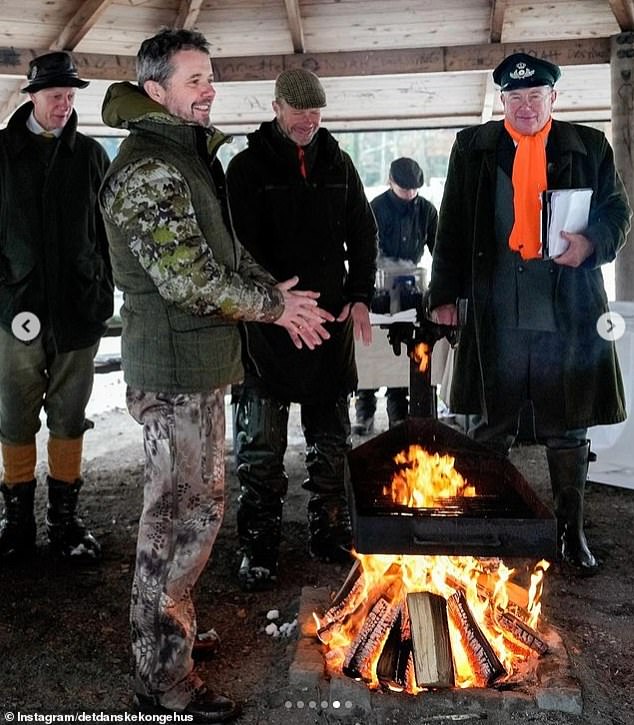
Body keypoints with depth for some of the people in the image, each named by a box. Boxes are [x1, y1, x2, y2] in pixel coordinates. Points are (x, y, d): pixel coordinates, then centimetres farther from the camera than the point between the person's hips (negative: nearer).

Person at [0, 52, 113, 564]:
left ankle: (65, 518, 18)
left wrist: (104, 292, 5)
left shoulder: (90, 154, 8)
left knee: (70, 419, 8)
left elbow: (107, 228, 11)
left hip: (79, 310, 1)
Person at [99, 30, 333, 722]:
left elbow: (225, 252, 22)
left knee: (190, 506, 21)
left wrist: (274, 290, 6)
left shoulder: (189, 155, 16)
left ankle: (171, 626, 39)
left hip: (197, 362, 10)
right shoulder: (148, 168, -18)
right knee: (184, 516, -2)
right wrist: (275, 305, -12)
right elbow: (191, 281, -24)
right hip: (175, 369, -10)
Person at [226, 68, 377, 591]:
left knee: (331, 439, 13)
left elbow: (364, 233, 13)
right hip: (268, 322, -4)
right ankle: (259, 548, 12)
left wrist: (361, 296, 1)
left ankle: (330, 534, 26)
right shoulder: (248, 166, -2)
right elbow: (242, 246, -10)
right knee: (262, 443, 2)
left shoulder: (338, 164, 11)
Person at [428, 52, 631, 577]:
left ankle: (572, 532, 24)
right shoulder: (474, 148, 8)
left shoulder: (589, 147, 8)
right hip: (496, 314, 0)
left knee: (568, 430, 9)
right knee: (493, 428, 9)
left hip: (570, 314, 0)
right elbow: (453, 227, 8)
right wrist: (445, 294, 3)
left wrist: (592, 242, -11)